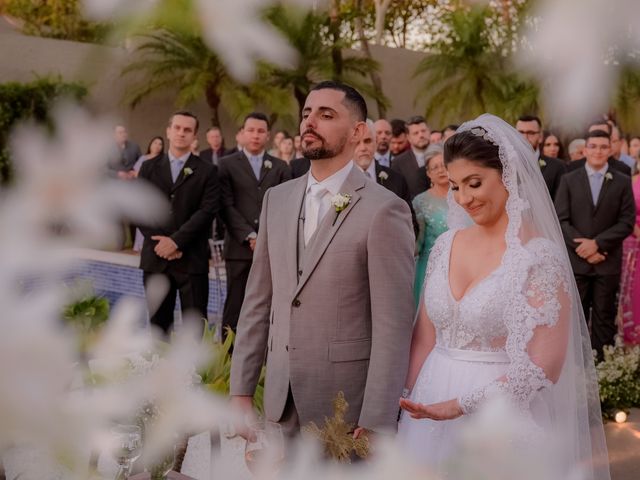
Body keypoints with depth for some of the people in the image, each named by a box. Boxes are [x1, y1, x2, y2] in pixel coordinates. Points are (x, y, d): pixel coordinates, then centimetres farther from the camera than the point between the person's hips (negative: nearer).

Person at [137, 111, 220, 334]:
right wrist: (160, 242, -8)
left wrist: (176, 240, -15)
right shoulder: (149, 167, 12)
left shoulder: (207, 171, 4)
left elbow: (207, 211, -7)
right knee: (158, 321, 8)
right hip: (155, 257, 3)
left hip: (192, 259, -2)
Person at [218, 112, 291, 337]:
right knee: (235, 307, -1)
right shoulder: (227, 164, 8)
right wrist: (250, 237, -11)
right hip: (240, 249, -2)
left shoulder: (280, 167, 14)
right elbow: (227, 206, -1)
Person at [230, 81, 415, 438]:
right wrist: (241, 391, 6)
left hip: (347, 409, -5)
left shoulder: (384, 210, -11)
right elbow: (258, 302, 10)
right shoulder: (277, 199, 8)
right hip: (281, 404, 5)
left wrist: (376, 425, -17)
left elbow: (393, 325, -14)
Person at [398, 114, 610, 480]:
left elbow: (543, 366, -18)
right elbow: (425, 337, 10)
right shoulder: (446, 245, 4)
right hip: (432, 416, 6)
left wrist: (460, 405, -20)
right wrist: (405, 401, 3)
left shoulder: (540, 256, -14)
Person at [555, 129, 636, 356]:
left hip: (608, 262, 0)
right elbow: (561, 220, 0)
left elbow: (627, 222, -1)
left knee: (604, 318, 3)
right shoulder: (569, 180, 6)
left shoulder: (622, 182, 4)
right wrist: (582, 246, -12)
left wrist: (597, 243, -12)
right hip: (576, 261, 0)